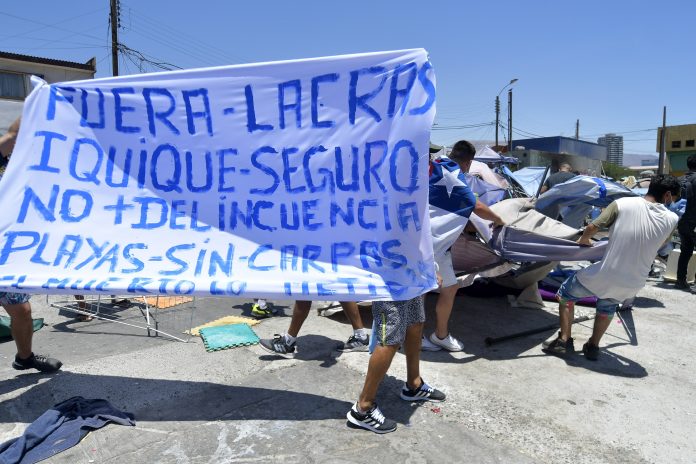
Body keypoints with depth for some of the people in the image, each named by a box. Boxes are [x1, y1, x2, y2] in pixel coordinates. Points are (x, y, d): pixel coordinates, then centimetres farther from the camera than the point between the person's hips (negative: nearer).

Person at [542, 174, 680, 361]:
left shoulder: (622, 204, -10)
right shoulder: (672, 219, -1)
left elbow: (591, 228, -9)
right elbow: (658, 244, 16)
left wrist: (583, 240, 11)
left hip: (603, 277, -3)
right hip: (632, 286, 4)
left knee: (565, 294, 21)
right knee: (607, 308, 35)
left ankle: (564, 341, 18)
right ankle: (593, 346, 36)